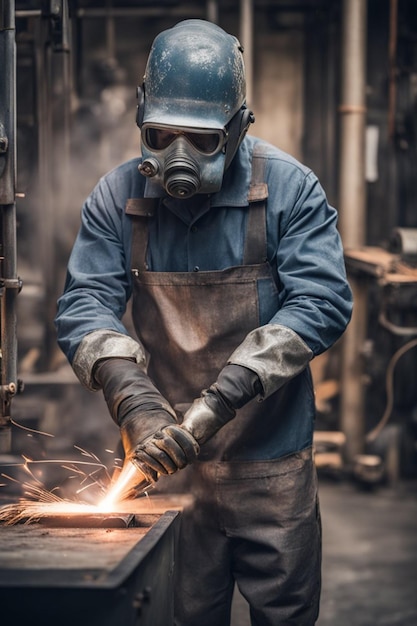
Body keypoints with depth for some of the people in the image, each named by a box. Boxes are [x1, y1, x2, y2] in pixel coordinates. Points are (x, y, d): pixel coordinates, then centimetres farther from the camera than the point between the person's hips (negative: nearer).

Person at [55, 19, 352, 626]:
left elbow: (321, 301, -15)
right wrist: (135, 400, -26)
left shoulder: (288, 188, -7)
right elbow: (85, 305, -6)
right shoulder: (118, 198, -1)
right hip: (169, 461, 2)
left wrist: (220, 401, -24)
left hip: (272, 463, -1)